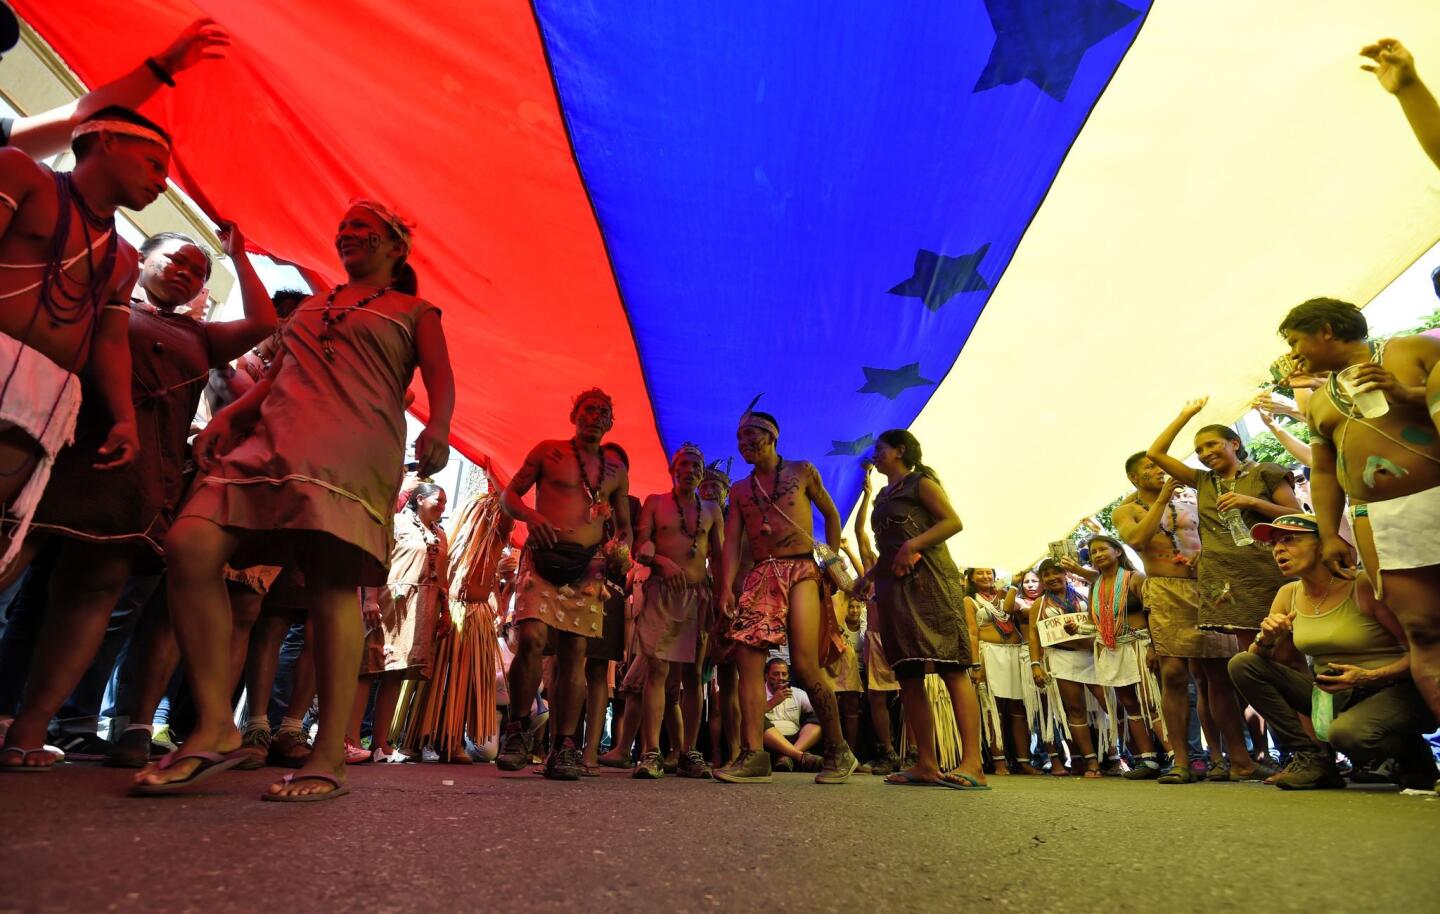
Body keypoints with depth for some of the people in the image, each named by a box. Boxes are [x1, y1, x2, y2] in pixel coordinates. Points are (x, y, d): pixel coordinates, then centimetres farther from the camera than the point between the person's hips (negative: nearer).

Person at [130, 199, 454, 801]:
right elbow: (276, 375, 30)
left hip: (355, 450, -5)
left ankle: (329, 757, -11)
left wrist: (437, 427, -20)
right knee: (190, 545, -15)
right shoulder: (310, 307, 33)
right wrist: (228, 415, 12)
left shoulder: (413, 311, 16)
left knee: (331, 582, -16)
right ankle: (215, 728, -7)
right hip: (275, 439, 6)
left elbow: (440, 377, 2)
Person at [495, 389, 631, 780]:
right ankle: (517, 730, 1)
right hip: (543, 557, -2)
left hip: (588, 565, 3)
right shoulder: (548, 451, 10)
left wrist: (622, 546, -1)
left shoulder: (616, 469, 17)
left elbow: (624, 525, 21)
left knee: (574, 653, -2)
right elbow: (508, 495, 9)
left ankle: (564, 747, 4)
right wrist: (530, 514, -12)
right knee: (531, 638, -19)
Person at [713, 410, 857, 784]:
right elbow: (732, 540, 9)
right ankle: (754, 754, -4)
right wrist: (726, 586, -4)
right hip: (761, 576, 4)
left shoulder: (802, 471, 9)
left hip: (802, 571, -4)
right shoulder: (739, 490, 17)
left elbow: (831, 515, 15)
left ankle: (839, 751, 5)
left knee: (805, 665, -12)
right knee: (748, 661, -8)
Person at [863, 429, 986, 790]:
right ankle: (926, 765, 3)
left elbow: (953, 521, -8)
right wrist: (867, 578, 11)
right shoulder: (883, 496, 24)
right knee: (907, 676, 1)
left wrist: (912, 545, -18)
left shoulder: (920, 482, 5)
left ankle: (972, 763, -16)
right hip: (893, 586, 8)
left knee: (952, 668, -13)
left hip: (929, 580, -8)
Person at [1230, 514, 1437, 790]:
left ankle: (1413, 753, 1)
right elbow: (1258, 659, 4)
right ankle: (1312, 757, -8)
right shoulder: (1289, 594, 1)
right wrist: (1267, 639, -18)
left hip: (1393, 691, -5)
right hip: (1330, 693, 5)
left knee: (1347, 734, -37)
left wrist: (1370, 676, -27)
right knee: (1242, 665, -12)